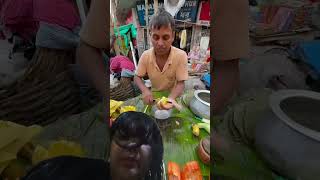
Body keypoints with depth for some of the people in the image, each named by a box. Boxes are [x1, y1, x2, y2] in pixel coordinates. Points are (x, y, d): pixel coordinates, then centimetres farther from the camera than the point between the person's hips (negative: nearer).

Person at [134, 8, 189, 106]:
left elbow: (180, 83, -16)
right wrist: (145, 90, -23)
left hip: (173, 95, -2)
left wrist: (170, 98, -35)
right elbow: (137, 77, -4)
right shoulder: (145, 55, -14)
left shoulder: (181, 56, -21)